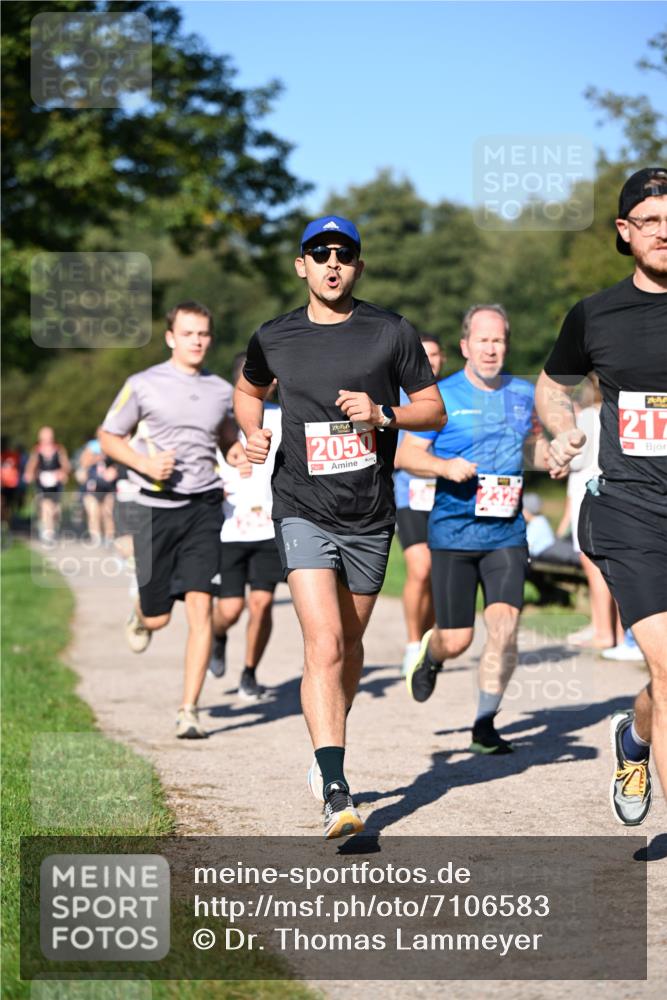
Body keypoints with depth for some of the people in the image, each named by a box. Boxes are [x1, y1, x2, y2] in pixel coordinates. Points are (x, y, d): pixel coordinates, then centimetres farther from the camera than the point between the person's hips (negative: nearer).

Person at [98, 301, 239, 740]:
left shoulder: (223, 392, 8)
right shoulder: (143, 385, -1)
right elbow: (109, 437, 7)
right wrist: (144, 462, -11)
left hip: (204, 507, 2)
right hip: (156, 507, -2)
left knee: (200, 607, -11)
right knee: (159, 617, 4)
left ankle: (189, 711, -5)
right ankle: (141, 615, 44)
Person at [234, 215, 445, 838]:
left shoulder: (391, 334, 0)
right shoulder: (274, 339, 2)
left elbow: (434, 411, 4)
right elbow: (247, 389, 23)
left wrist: (382, 414, -14)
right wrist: (252, 431, 2)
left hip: (370, 515, 2)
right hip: (303, 511, -2)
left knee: (349, 645, 16)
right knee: (324, 644, -18)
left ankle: (328, 753, 40)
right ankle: (336, 792, -22)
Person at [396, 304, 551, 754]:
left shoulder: (523, 393, 9)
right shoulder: (442, 396, -3)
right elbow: (405, 454, -3)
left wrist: (552, 457, 2)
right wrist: (445, 466, -21)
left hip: (507, 533, 3)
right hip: (453, 532, -2)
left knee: (504, 626, -14)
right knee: (456, 641, 0)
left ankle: (485, 724, 1)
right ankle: (430, 652, 38)